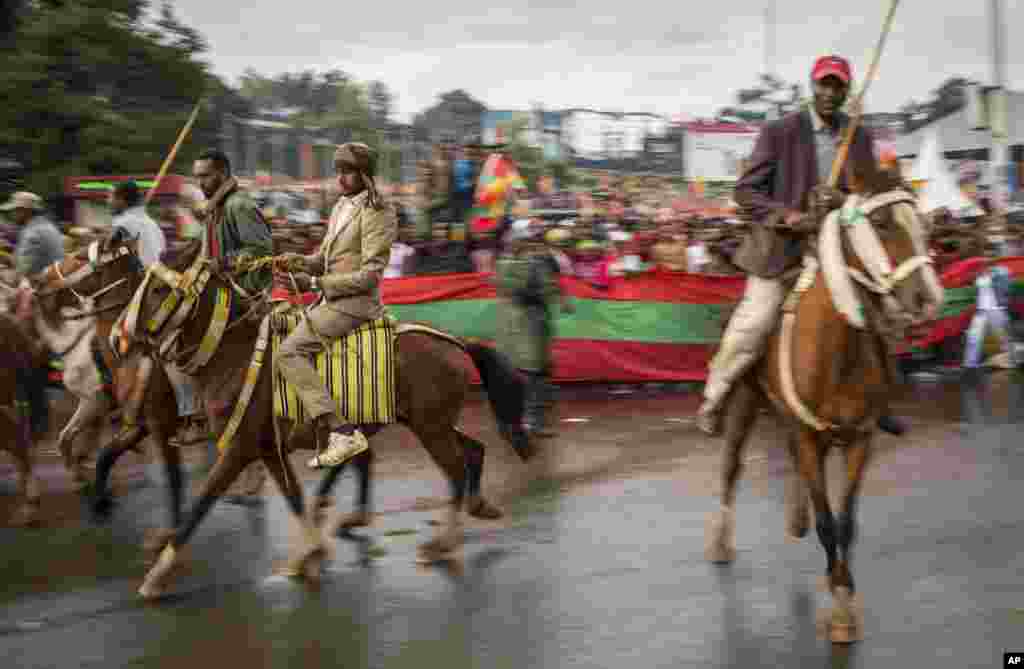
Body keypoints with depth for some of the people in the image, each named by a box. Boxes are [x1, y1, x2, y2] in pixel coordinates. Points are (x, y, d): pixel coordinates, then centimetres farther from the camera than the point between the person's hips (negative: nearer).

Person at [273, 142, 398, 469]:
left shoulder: (378, 214, -13)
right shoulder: (340, 208, 14)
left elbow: (370, 275, -19)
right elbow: (324, 258, 20)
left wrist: (314, 283, -22)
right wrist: (296, 261, -2)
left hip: (354, 303, -10)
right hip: (331, 300, 10)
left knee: (288, 352, -18)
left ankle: (343, 432, -22)